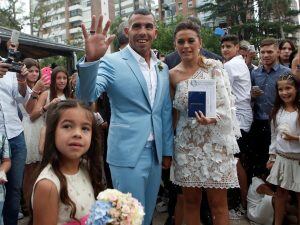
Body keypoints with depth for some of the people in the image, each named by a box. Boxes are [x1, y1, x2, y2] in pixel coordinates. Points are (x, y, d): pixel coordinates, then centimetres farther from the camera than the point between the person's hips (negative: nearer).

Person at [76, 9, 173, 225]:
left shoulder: (163, 68, 10)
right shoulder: (112, 62, -8)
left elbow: (166, 112, 14)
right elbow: (86, 96, -21)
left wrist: (167, 151, 13)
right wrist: (91, 59, -38)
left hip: (156, 153, 6)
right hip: (128, 154, -6)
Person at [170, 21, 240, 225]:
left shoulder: (214, 67, -3)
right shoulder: (173, 74, 4)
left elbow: (226, 103, -9)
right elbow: (175, 111, 11)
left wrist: (212, 118, -29)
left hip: (215, 142, -2)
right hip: (187, 143, 3)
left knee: (218, 204, 5)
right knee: (191, 201, 12)